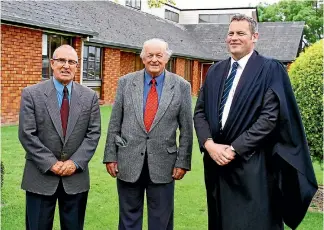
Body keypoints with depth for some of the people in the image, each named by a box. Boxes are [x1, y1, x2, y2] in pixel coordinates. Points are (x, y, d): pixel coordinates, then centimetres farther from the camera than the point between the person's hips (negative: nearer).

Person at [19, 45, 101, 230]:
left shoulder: (90, 96, 3)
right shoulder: (31, 94, -4)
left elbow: (93, 134, 0)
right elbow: (27, 135, -8)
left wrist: (75, 162, -10)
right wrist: (51, 163, -13)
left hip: (76, 177, 2)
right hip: (40, 176, -1)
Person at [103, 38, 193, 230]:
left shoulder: (181, 86, -1)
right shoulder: (126, 82, 2)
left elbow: (186, 129, 0)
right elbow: (114, 124, 4)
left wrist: (183, 162, -3)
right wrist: (110, 156, 1)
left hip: (163, 164, -1)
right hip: (129, 162, 1)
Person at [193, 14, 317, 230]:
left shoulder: (271, 69, -6)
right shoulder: (215, 71, 12)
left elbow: (271, 116, -15)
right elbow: (200, 111, 8)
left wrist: (234, 148, -17)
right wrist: (209, 144, -9)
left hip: (252, 166, -6)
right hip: (216, 161, 6)